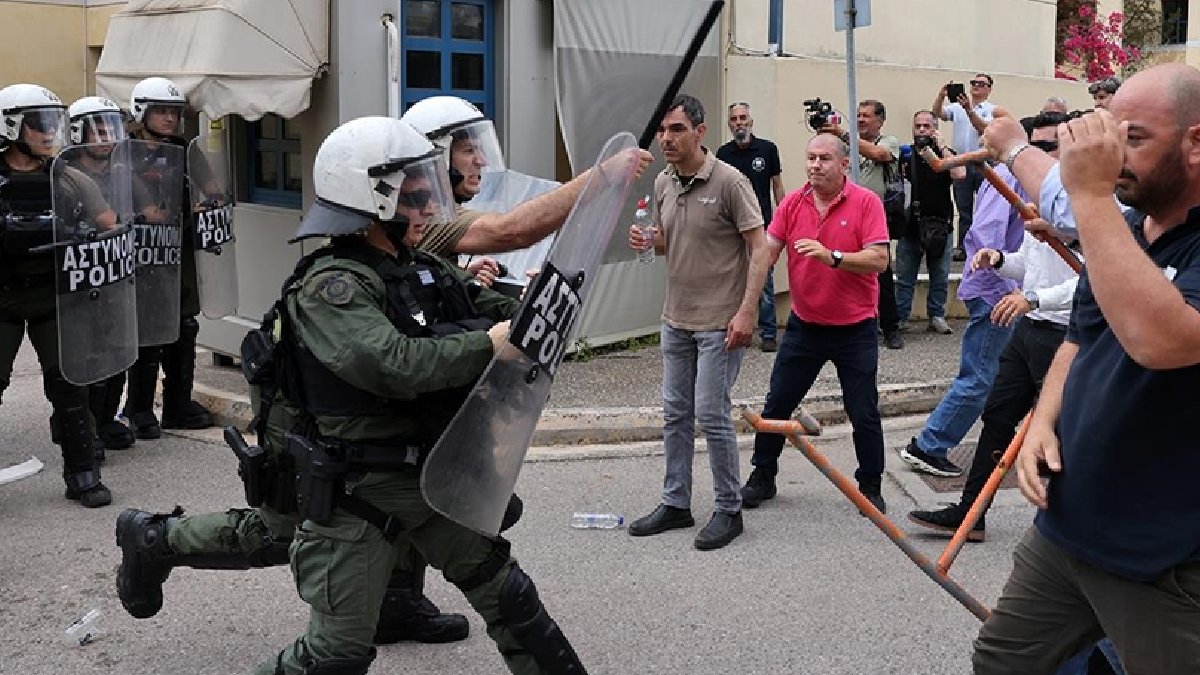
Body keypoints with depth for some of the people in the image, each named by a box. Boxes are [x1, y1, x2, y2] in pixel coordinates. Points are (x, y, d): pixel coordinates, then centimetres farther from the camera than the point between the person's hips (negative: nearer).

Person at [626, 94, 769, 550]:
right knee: (675, 414, 12)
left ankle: (729, 510, 11)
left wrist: (746, 312, -21)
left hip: (719, 323, -7)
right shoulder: (663, 184, 7)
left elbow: (759, 249, -14)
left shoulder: (729, 182, -14)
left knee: (711, 415, -5)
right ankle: (676, 504, 24)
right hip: (676, 319, 7)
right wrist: (646, 241, -3)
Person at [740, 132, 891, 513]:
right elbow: (768, 251, -6)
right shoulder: (793, 203, 0)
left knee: (863, 414, 3)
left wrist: (832, 257, -30)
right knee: (777, 404, 9)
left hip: (854, 328, -3)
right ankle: (762, 476, 26)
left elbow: (879, 259, -18)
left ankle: (871, 487, 22)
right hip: (804, 324, 3)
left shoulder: (866, 202, -10)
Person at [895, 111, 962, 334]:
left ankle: (936, 317, 18)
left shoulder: (944, 154, 4)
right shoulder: (905, 155, 5)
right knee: (904, 278, 3)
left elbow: (960, 174, -16)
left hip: (940, 226, 0)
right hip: (910, 226, 0)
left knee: (940, 278, 7)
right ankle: (899, 318, 9)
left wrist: (941, 146, -13)